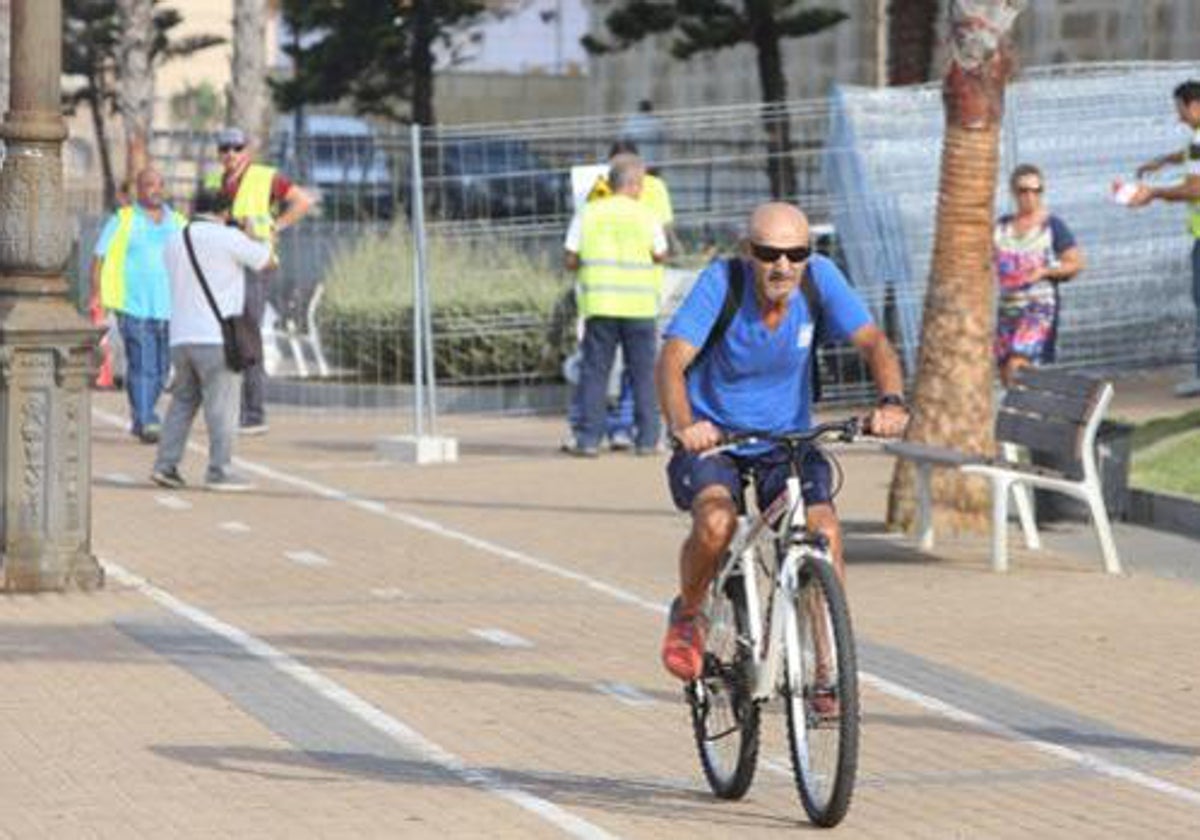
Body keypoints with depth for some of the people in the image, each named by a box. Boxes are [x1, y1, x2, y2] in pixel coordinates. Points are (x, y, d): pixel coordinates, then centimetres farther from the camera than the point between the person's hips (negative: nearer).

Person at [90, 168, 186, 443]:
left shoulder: (177, 222, 13)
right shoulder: (122, 220, 2)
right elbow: (99, 258, 1)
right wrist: (97, 295, -8)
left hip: (169, 307, 5)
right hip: (134, 306, -5)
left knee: (160, 368, 9)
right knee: (142, 365, -14)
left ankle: (140, 419, 25)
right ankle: (146, 422, -15)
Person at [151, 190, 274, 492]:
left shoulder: (173, 243, 12)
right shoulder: (229, 239, -7)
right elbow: (267, 261, 4)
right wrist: (254, 236, 24)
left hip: (181, 336, 6)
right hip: (216, 338, -6)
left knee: (183, 402, 15)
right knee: (221, 405, -2)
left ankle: (166, 465, 7)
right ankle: (219, 471, -5)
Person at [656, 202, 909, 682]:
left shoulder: (819, 277, -13)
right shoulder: (721, 282, -21)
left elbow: (872, 342, -18)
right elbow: (672, 358, -29)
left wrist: (891, 401, -38)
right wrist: (681, 423, -48)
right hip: (712, 437, -2)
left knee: (824, 534, -20)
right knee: (716, 524, -29)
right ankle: (687, 615, 3)